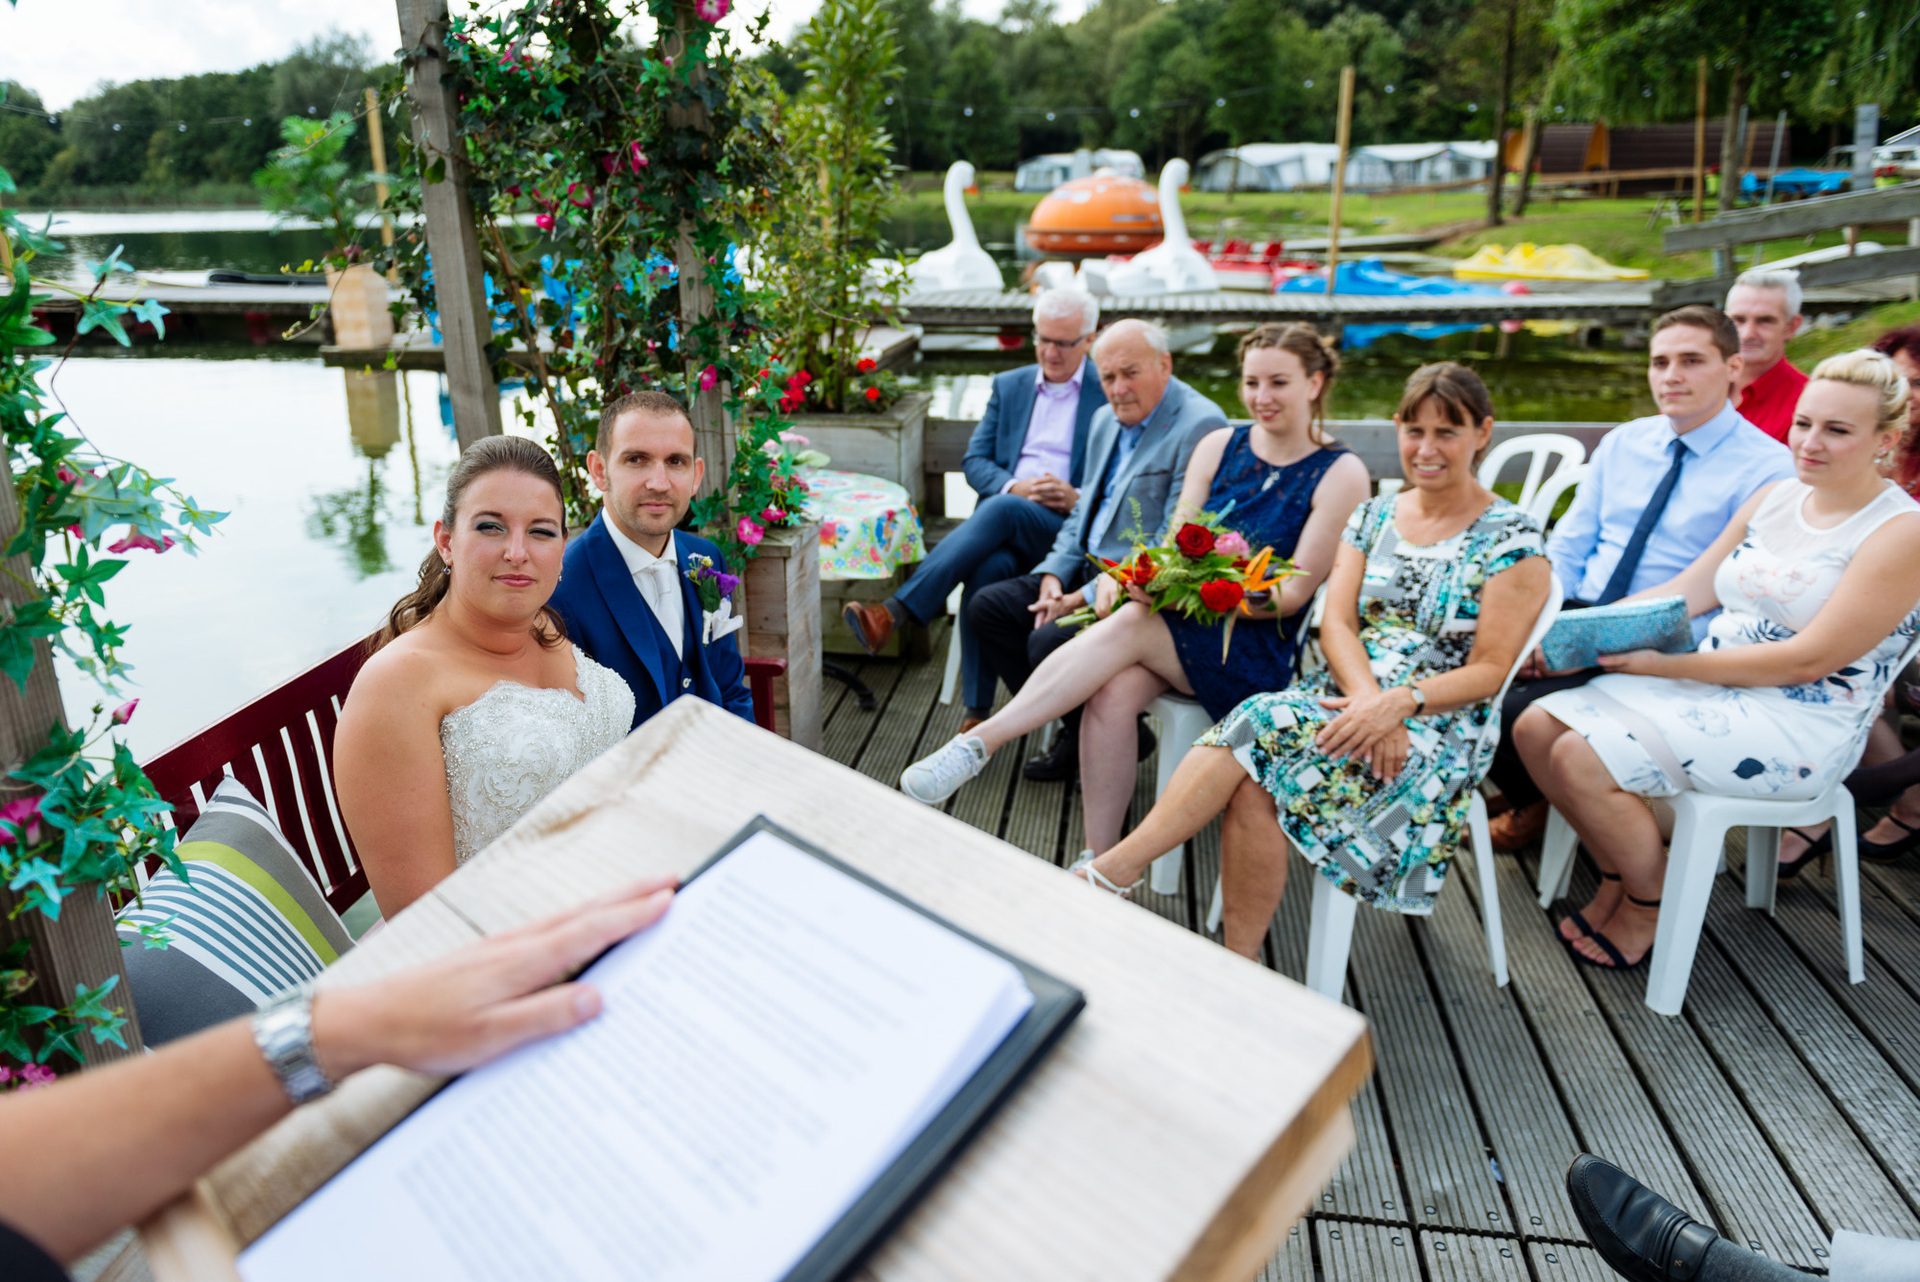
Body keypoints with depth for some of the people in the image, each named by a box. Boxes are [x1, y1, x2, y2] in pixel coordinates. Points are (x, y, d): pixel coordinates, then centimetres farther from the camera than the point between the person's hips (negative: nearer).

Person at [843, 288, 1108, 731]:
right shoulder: (1008, 385, 21)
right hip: (1003, 526, 3)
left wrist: (1078, 498, -15)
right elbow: (975, 460, 14)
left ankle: (894, 611, -39)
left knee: (1003, 510, -35)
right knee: (987, 568, -33)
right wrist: (1013, 486, -8)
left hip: (1066, 526, -3)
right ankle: (976, 711, -29)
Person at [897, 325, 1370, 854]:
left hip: (1260, 651, -3)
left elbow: (1293, 593, -8)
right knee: (1114, 692, -30)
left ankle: (978, 743, -32)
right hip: (1185, 628, 4)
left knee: (1131, 623, -31)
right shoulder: (1219, 446, 11)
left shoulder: (1341, 473, -2)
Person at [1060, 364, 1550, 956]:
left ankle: (1115, 867, -24)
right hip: (1347, 694, 4)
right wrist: (1367, 698, -17)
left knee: (1261, 726, -30)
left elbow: (1489, 670, -6)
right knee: (1251, 781, -29)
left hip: (1439, 726, -4)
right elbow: (1336, 623, 3)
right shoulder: (1372, 516, 13)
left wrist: (1398, 703, -22)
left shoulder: (1513, 539, -2)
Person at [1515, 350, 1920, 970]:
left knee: (1582, 758, -25)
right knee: (1536, 727, -7)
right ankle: (1619, 875, 11)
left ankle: (1652, 902, 3)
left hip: (1799, 723, -8)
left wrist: (1669, 665, -20)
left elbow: (1808, 661, -19)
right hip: (1708, 686, 8)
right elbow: (1689, 589, 9)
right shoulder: (1774, 498, 9)